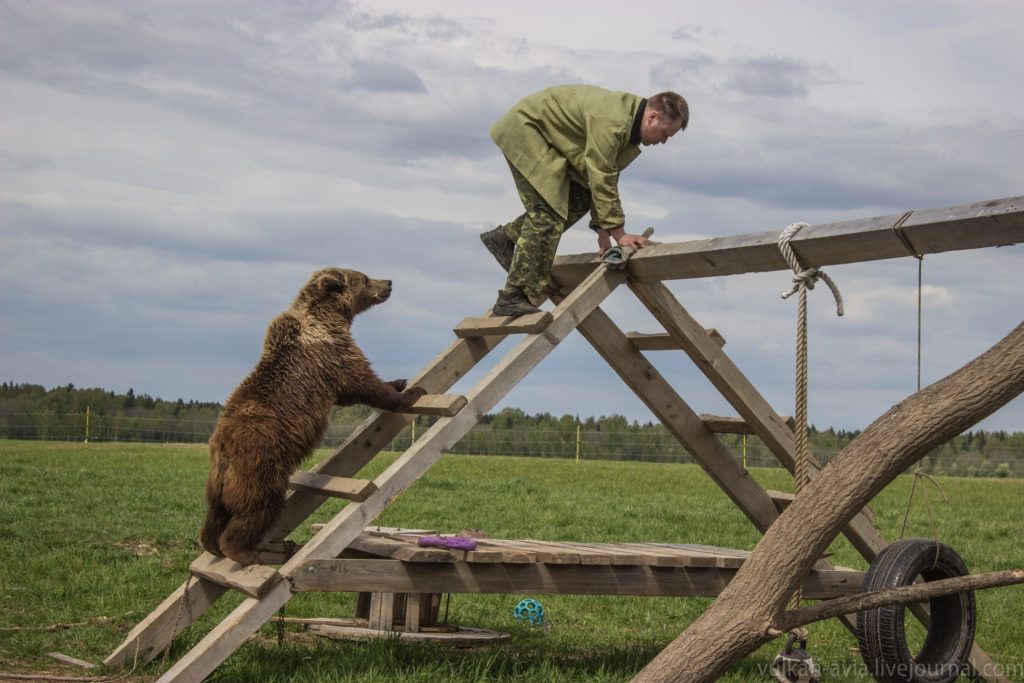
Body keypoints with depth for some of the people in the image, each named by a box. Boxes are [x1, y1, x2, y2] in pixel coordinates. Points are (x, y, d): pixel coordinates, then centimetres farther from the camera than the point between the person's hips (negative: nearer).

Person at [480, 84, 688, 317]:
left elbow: (607, 176, 9)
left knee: (579, 200, 9)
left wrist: (603, 230, 5)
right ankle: (512, 299, -17)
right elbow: (602, 179, -28)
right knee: (547, 214, -16)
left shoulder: (628, 124, 3)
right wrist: (618, 233, -23)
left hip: (550, 138, 10)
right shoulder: (611, 121, -29)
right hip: (524, 129, -10)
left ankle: (506, 237, 17)